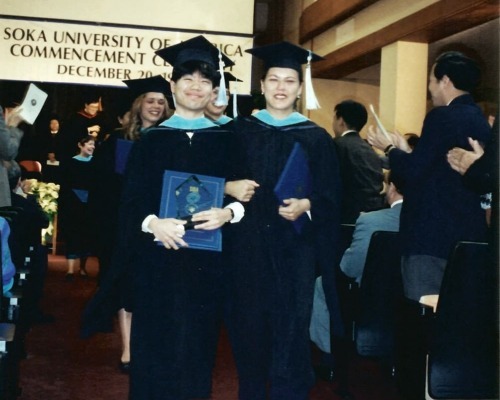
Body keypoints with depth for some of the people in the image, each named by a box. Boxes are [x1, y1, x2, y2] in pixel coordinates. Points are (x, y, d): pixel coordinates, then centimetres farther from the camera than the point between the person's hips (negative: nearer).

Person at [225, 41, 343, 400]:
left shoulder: (316, 138, 4)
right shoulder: (240, 131, 8)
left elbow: (332, 197, 1)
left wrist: (307, 205, -18)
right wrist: (229, 188, -14)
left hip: (294, 247, -1)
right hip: (247, 245, 2)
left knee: (290, 330, -1)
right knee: (249, 326, 7)